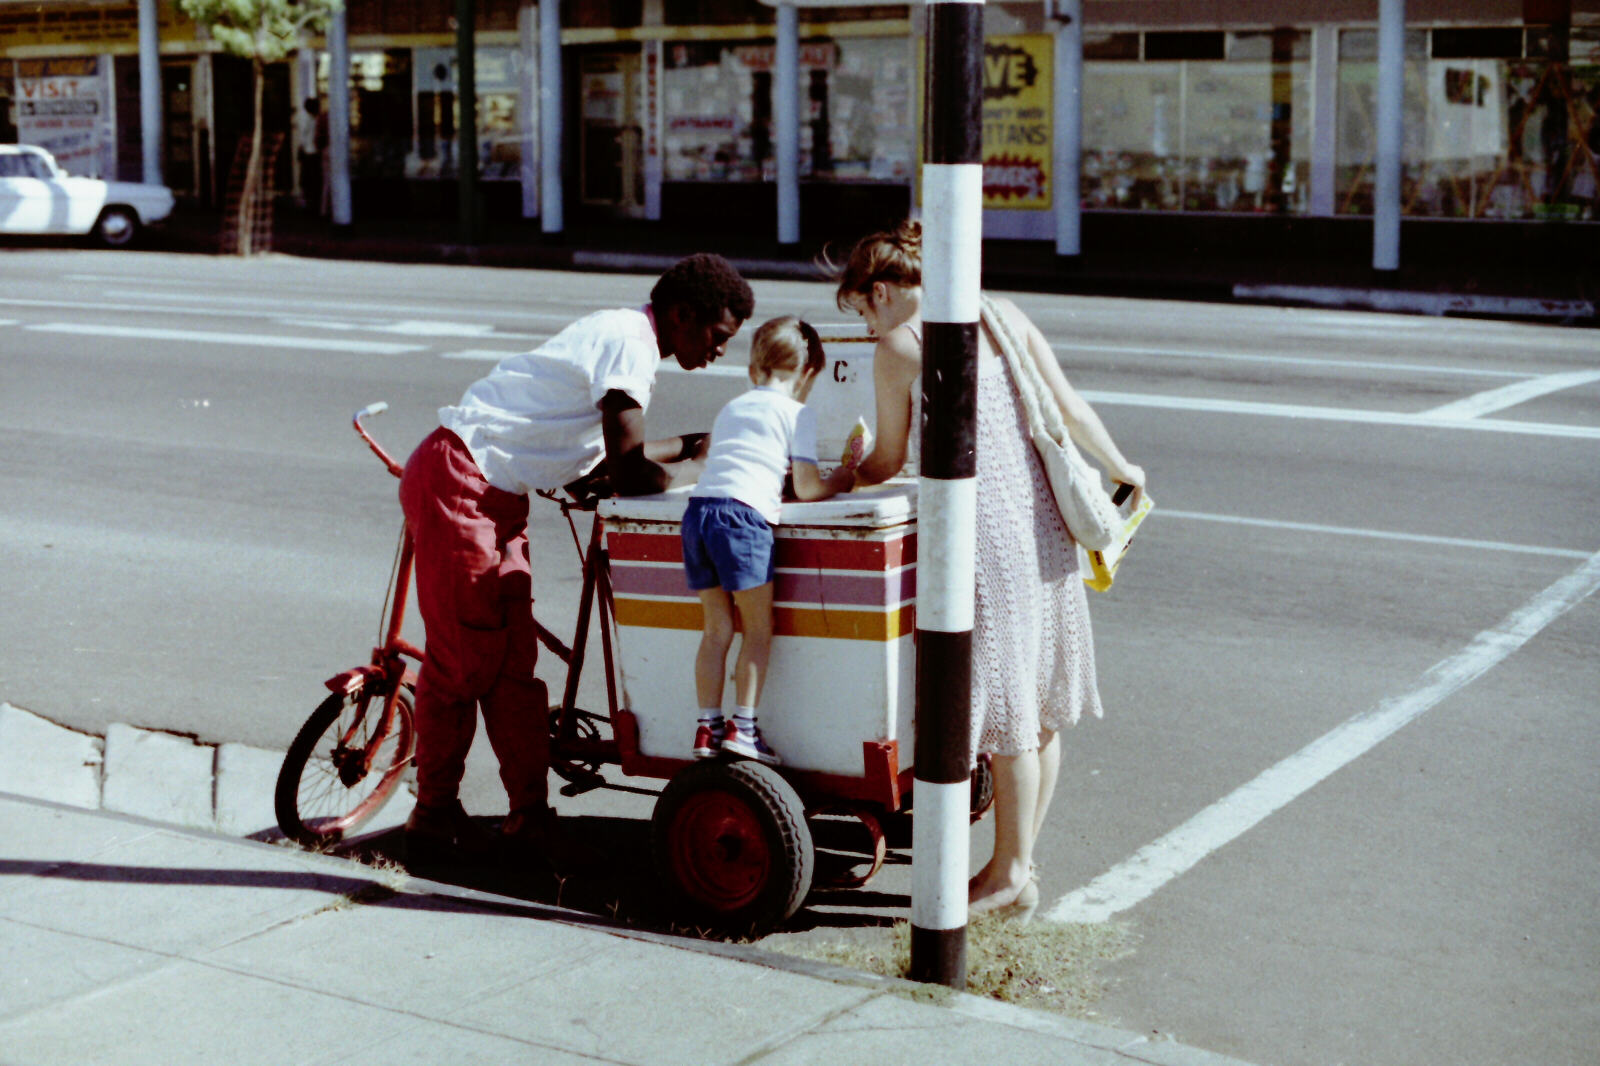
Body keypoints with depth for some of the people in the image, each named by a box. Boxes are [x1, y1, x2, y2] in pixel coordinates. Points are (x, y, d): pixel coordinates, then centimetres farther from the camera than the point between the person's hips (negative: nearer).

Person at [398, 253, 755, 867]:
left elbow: (598, 457, 13)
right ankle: (434, 814, 11)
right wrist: (702, 466, -5)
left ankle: (529, 815, 8)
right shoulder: (630, 345, -18)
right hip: (457, 482, -10)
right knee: (463, 657, -2)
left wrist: (694, 444, 9)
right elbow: (631, 476, -20)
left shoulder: (621, 336, 13)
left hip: (495, 495, 10)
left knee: (513, 661, 7)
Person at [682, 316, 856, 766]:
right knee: (759, 627, 4)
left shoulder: (731, 407, 29)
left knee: (717, 627, 13)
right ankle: (743, 726, 1)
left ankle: (707, 727, 14)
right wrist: (840, 479, 25)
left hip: (697, 509, 6)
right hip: (742, 516, -6)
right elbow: (807, 489, 6)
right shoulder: (797, 414, 9)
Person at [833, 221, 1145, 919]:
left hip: (985, 534, -7)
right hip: (1045, 520, 7)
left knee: (1005, 707, -1)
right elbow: (1069, 408, 9)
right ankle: (1021, 858, 23)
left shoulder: (898, 347, -3)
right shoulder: (1003, 316, 12)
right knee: (1037, 701, 12)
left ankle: (1011, 874, 7)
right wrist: (1119, 467, 23)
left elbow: (889, 461, 5)